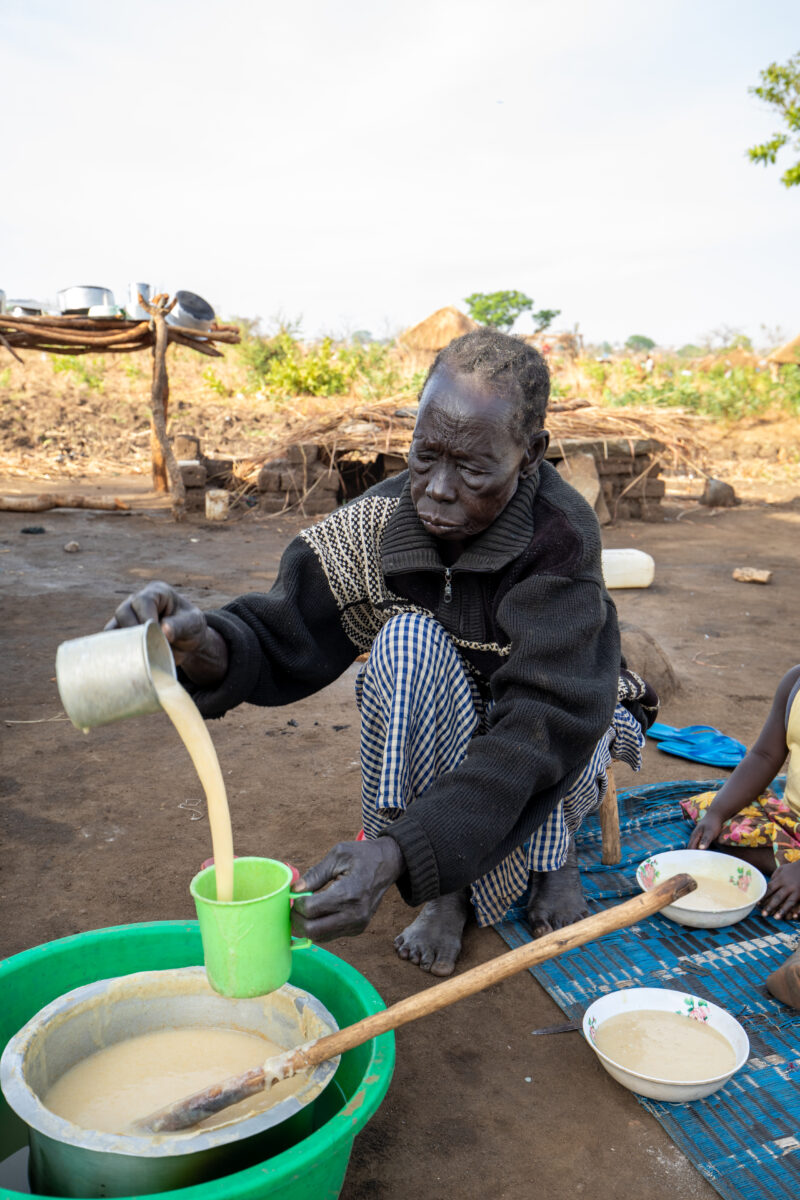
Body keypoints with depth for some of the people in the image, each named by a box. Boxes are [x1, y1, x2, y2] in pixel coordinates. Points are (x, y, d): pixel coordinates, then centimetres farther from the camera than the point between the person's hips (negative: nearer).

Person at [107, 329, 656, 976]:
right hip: (440, 745, 2)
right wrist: (208, 647, -49)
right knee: (407, 640, -30)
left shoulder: (561, 535, -30)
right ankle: (448, 895, -16)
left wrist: (396, 853, -50)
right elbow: (286, 637, -23)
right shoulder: (382, 520, -20)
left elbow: (544, 723, -38)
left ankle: (553, 853, -1)